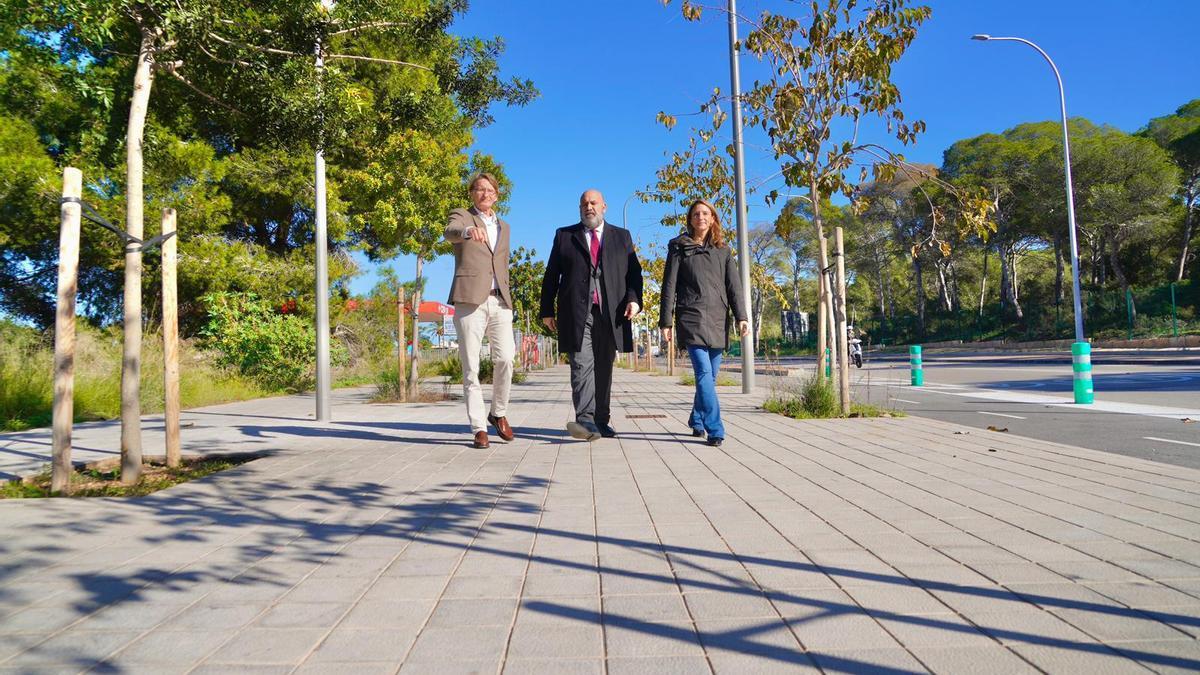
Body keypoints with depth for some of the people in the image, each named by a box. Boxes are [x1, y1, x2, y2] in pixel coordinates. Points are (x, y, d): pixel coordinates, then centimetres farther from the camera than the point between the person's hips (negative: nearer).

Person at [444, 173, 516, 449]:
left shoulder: (504, 227, 22)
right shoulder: (461, 216, 6)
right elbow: (450, 232, -19)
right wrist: (469, 231, -42)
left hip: (500, 302, 4)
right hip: (470, 300, -4)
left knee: (505, 359, -12)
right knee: (471, 367, -5)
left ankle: (499, 413, 10)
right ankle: (479, 428, 2)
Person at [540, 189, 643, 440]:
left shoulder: (622, 236, 18)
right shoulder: (564, 235, 14)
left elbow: (634, 271, 11)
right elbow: (551, 276, 11)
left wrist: (634, 298, -7)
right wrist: (547, 310, 4)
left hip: (611, 313, 2)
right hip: (577, 313, -2)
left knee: (604, 368, 6)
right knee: (582, 365, -14)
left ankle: (602, 421, 12)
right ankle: (586, 420, -22)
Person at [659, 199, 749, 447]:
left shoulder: (723, 250, 14)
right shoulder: (679, 248, 7)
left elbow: (733, 285, 7)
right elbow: (669, 286, 4)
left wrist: (741, 317, -5)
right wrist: (666, 321, -2)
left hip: (718, 320, 4)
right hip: (692, 319, -3)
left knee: (710, 376, 7)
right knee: (704, 373, -15)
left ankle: (697, 422, 26)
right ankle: (715, 430, -16)